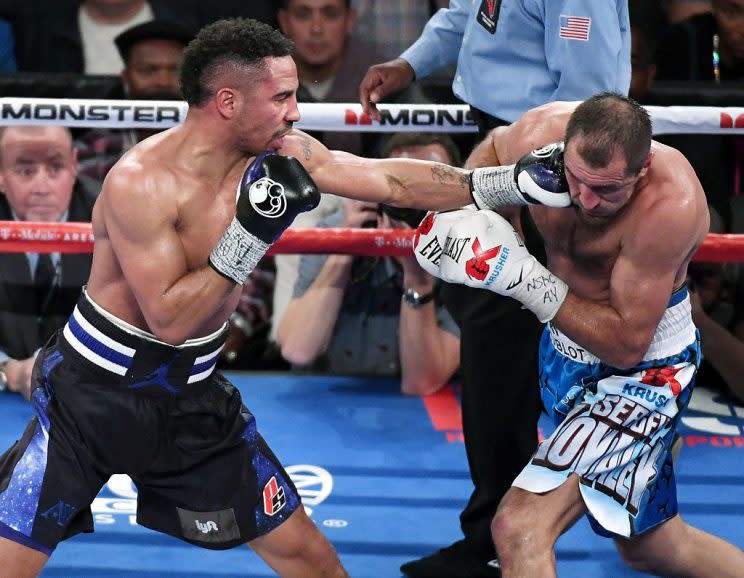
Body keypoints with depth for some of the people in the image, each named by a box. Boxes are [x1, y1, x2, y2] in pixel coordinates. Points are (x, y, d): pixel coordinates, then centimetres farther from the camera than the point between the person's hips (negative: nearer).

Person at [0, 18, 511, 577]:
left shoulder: (282, 155, -6)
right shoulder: (140, 181, -24)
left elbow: (393, 181, -1)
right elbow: (169, 319, -25)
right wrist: (249, 233, -30)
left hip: (191, 396, 6)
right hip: (92, 393, -5)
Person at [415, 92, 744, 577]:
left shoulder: (671, 205, -33)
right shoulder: (544, 132, -18)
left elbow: (628, 345, -29)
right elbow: (491, 150, 8)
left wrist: (524, 278, -34)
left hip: (642, 369, -7)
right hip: (567, 350, 7)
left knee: (521, 528, -23)